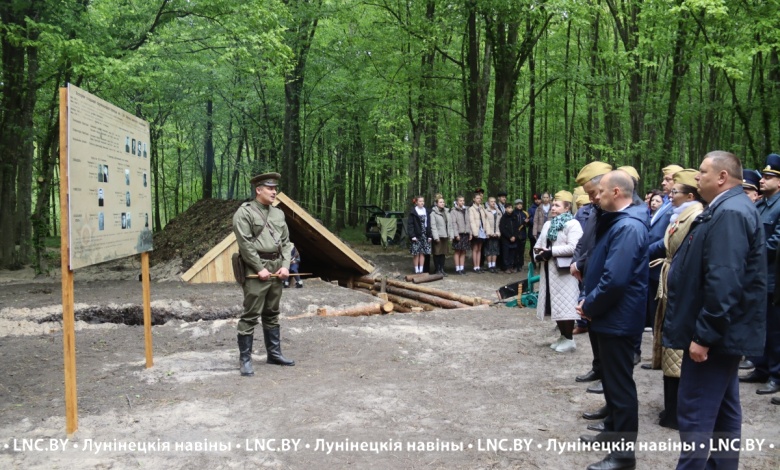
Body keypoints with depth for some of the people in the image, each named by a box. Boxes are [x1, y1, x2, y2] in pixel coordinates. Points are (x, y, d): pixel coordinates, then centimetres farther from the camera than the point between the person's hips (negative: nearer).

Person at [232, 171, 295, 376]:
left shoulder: (278, 213, 14)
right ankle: (245, 359, 2)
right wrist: (260, 268, -15)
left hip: (276, 269, 7)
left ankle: (274, 353, 25)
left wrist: (285, 266, 1)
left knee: (272, 314, 15)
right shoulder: (244, 212, -7)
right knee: (251, 315, -5)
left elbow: (286, 242, 14)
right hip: (255, 270, -7)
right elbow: (245, 245, -14)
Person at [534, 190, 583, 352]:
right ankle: (563, 336, 24)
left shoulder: (572, 224, -9)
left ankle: (569, 339, 6)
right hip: (549, 270, 8)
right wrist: (539, 253, -5)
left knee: (565, 305, -5)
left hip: (564, 271, -8)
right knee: (555, 304, 13)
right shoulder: (548, 224, 16)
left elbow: (573, 248, -21)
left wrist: (551, 252, -18)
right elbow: (538, 244, 18)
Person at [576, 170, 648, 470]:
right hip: (610, 316, 11)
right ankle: (613, 432, 37)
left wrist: (589, 306, -15)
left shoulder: (628, 227, -22)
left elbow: (615, 280, -29)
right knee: (611, 378, 21)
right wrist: (589, 301, 7)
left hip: (618, 318, -11)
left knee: (620, 383, 0)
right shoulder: (617, 222, 11)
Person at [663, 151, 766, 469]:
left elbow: (724, 283, -28)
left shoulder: (729, 213, -21)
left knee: (695, 414, -5)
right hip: (720, 332, 11)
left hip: (712, 334, -11)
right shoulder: (728, 209, 14)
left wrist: (703, 334, -25)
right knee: (722, 410, 19)